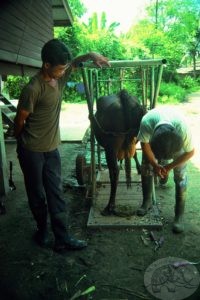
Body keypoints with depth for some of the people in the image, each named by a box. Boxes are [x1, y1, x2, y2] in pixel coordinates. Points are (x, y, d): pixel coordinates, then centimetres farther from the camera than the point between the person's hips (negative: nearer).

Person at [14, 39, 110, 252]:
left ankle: (62, 239, 15)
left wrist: (91, 55, -3)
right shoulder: (33, 89, -23)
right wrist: (25, 142, 4)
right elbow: (19, 120, -13)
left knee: (56, 194, 7)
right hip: (32, 151, -6)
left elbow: (75, 63, 18)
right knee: (37, 195, 11)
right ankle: (42, 229, 35)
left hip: (52, 149, 6)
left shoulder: (60, 76, -2)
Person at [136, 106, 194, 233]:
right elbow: (145, 144, -19)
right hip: (154, 138, 2)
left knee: (180, 176, -8)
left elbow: (190, 152, -22)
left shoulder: (183, 129, -43)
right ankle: (147, 202, 19)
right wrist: (155, 165, -23)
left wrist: (170, 166, -19)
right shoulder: (146, 122, -42)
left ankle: (179, 215, 3)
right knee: (146, 169, -1)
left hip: (177, 141, -1)